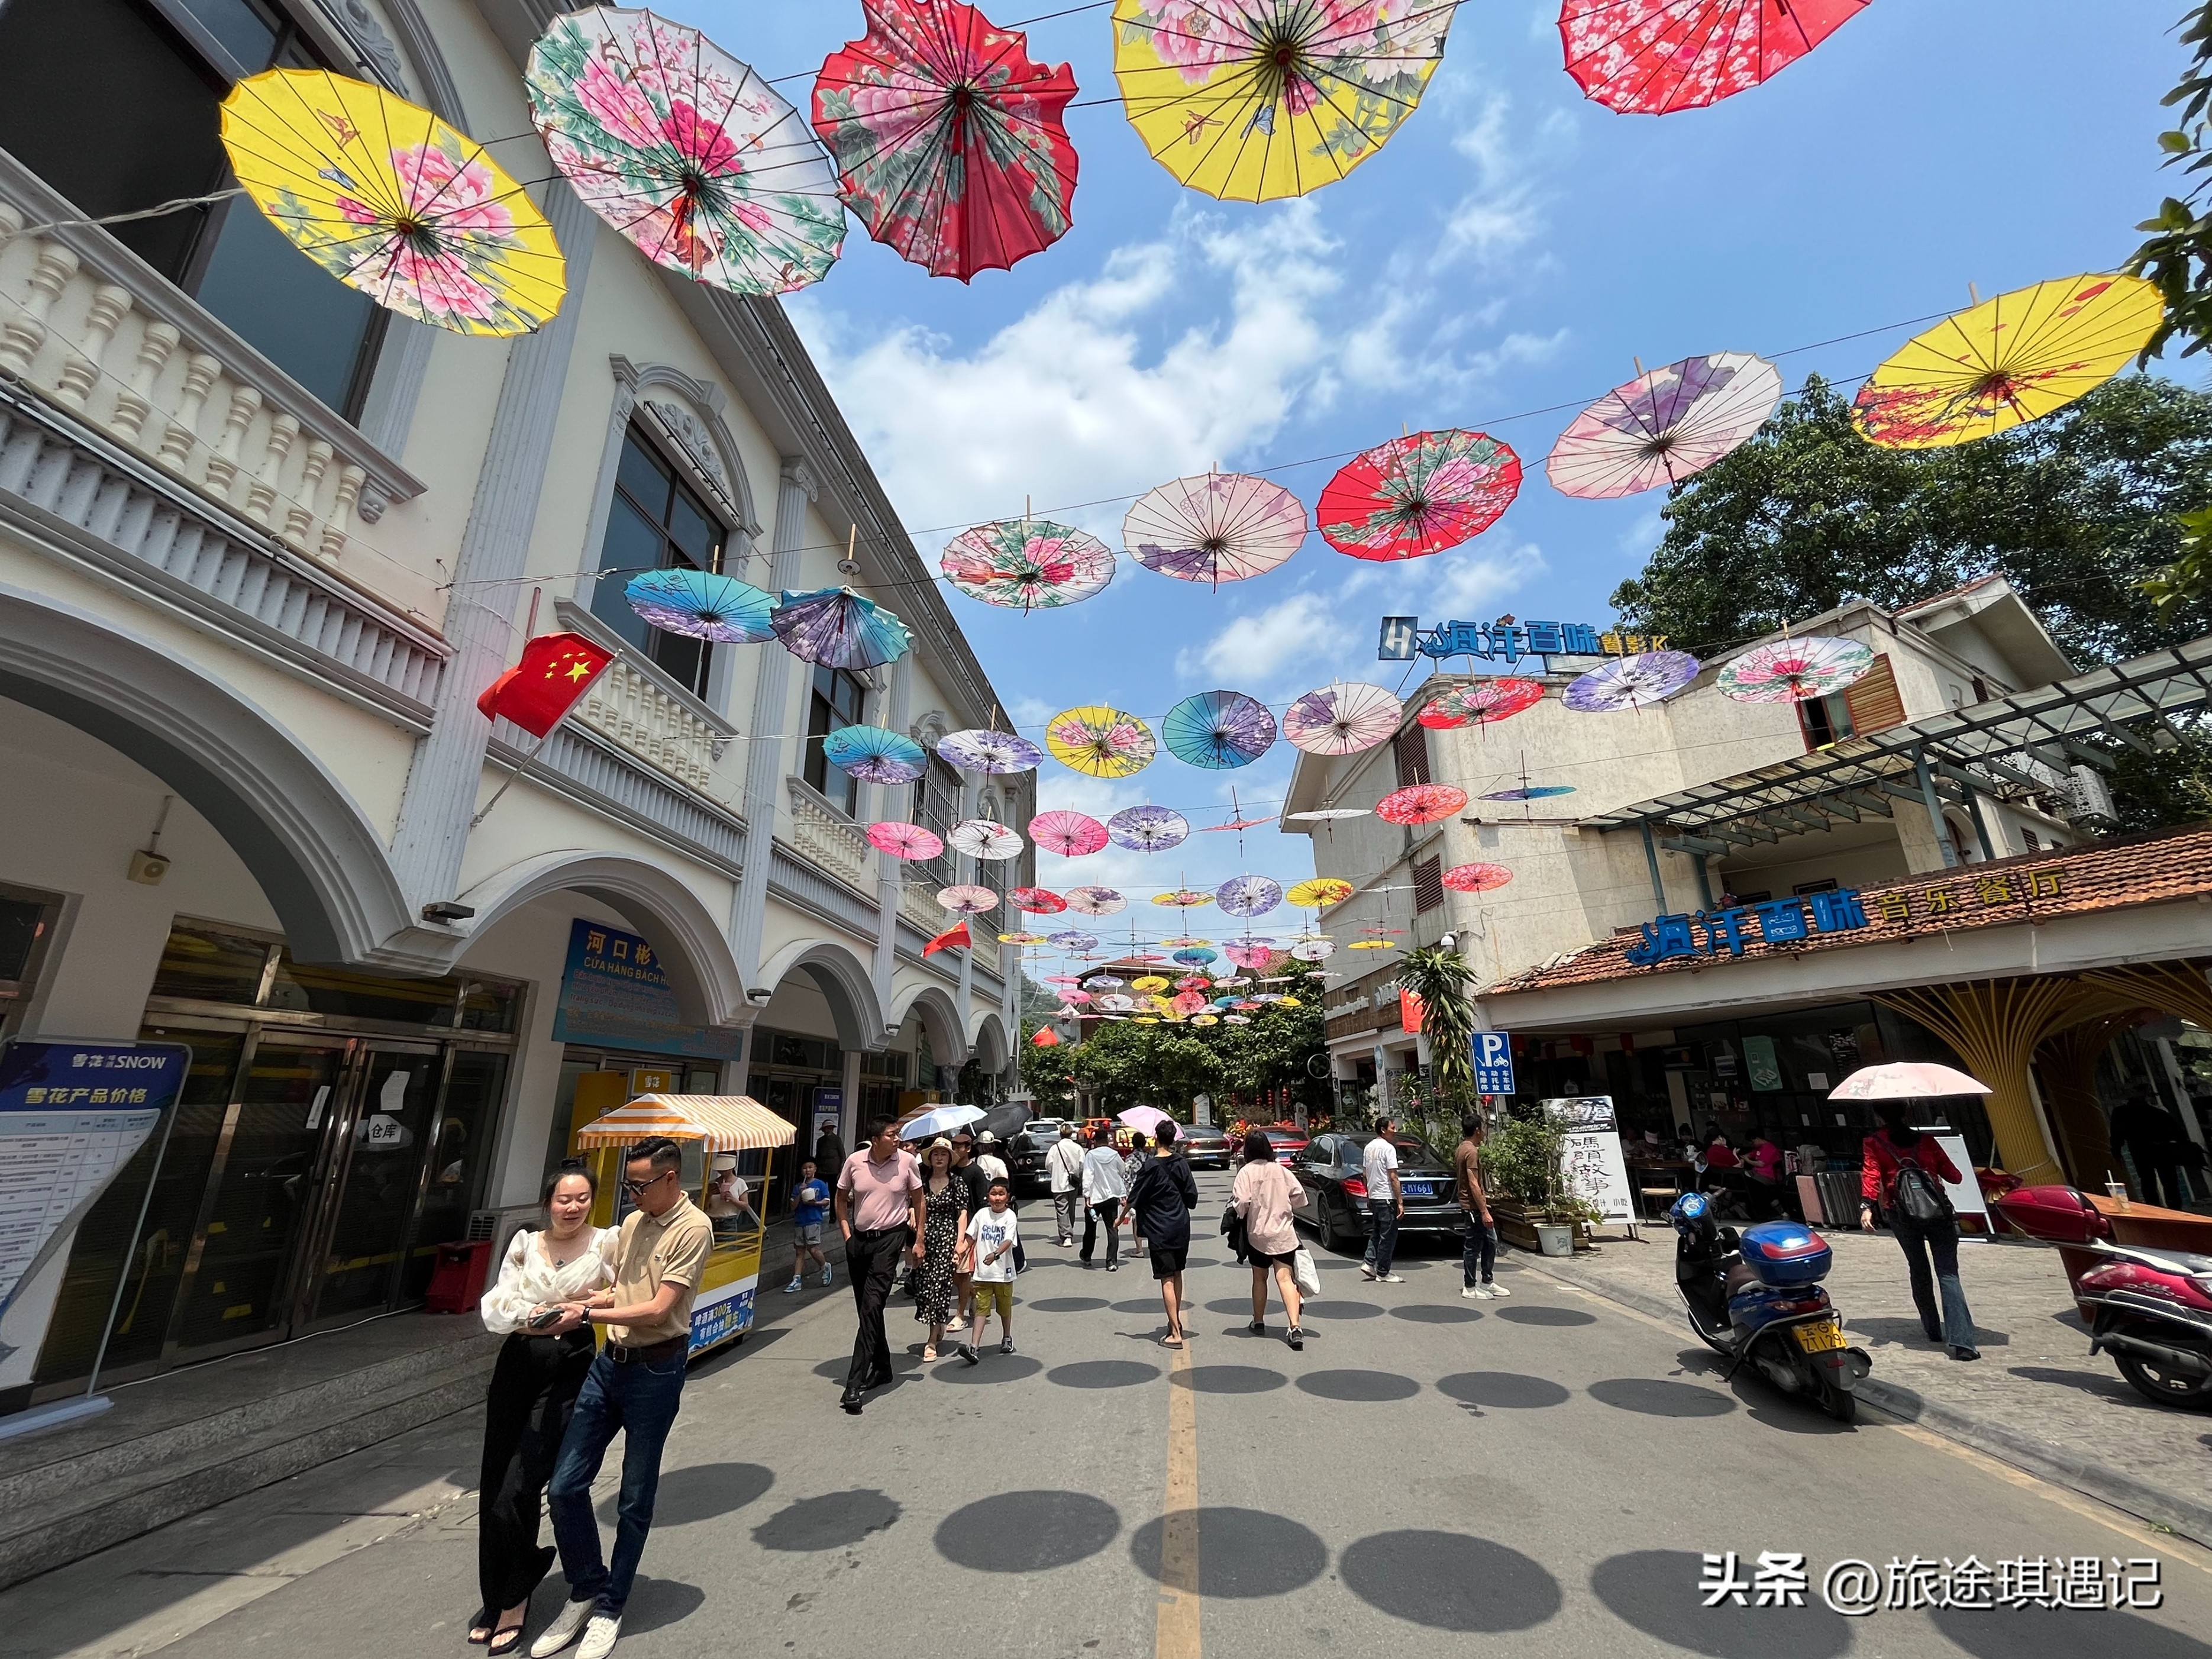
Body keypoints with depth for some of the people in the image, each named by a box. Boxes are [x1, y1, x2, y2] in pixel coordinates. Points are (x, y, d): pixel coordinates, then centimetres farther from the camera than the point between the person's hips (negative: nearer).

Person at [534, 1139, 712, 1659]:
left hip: (655, 1370, -7)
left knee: (634, 1499, 8)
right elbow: (620, 1292, 15)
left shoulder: (692, 1228, -18)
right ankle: (585, 1591, 32)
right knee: (565, 1485, 9)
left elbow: (659, 1309, -21)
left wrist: (587, 1314, -17)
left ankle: (610, 1608, 29)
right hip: (609, 1362, 7)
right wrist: (574, 1301, -2)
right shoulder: (632, 1222, 7)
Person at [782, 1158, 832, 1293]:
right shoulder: (797, 1187, 11)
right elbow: (793, 1207, 6)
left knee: (813, 1249, -11)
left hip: (814, 1221, -4)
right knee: (799, 1252, 6)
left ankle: (825, 1267, 15)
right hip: (799, 1222, 4)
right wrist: (800, 1194, -8)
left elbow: (827, 1201, 0)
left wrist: (815, 1203, -16)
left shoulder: (820, 1184, 1)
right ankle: (796, 1280, 9)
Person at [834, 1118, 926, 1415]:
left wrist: (919, 1240, 1)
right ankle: (882, 1368, 33)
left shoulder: (906, 1161, -10)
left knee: (872, 1307, -12)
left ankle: (854, 1384, -8)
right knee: (865, 1309, 15)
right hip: (859, 1239, 4)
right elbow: (841, 1198, 9)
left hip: (890, 1238, -4)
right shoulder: (854, 1161, -6)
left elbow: (918, 1200, 2)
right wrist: (847, 1235, 2)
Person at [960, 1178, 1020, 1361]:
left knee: (1005, 1308, 16)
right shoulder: (982, 1214, -1)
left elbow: (1008, 1241, -23)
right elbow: (971, 1238, 8)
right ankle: (973, 1347, -5)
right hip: (983, 1272, 1)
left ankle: (1007, 1338, 36)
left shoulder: (1010, 1217, -11)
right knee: (981, 1308, -2)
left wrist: (995, 1254, -38)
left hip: (1003, 1272, -1)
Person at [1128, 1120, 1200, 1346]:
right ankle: (1177, 1321, 33)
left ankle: (1175, 1334, -1)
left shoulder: (1151, 1166, -15)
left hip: (1159, 1230, -5)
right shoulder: (1181, 1163, -1)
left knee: (1167, 1280, -1)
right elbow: (1192, 1195, 4)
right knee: (1177, 1274, 20)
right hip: (1181, 1227, 6)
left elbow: (1134, 1198, -9)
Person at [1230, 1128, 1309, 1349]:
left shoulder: (1247, 1172, -12)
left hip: (1258, 1233, -2)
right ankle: (1295, 1326, -15)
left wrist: (1236, 1210, 2)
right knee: (1285, 1278, -1)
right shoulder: (1282, 1171, -1)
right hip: (1284, 1233, 2)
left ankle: (1259, 1322, 29)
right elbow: (1299, 1196, 3)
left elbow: (1241, 1203, -20)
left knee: (1259, 1278, 16)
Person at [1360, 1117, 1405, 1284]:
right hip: (1387, 1198, -8)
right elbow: (1393, 1177, -17)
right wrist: (1400, 1202, -13)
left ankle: (1369, 1263, 12)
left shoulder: (1369, 1147, 10)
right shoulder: (1388, 1148, -15)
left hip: (1374, 1197, 8)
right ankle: (1383, 1273, 5)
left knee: (1376, 1231, 19)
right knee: (1388, 1236, 0)